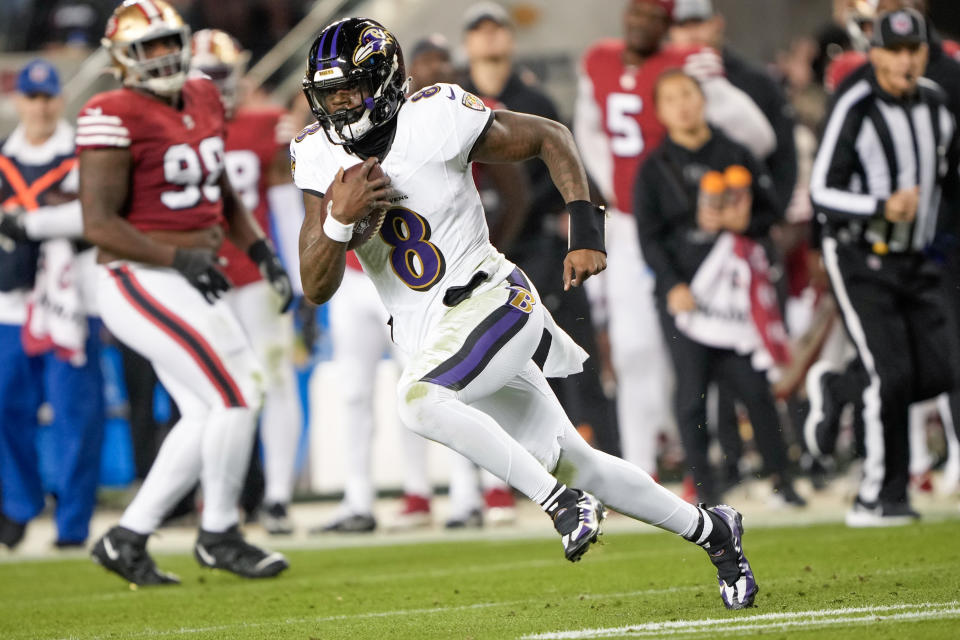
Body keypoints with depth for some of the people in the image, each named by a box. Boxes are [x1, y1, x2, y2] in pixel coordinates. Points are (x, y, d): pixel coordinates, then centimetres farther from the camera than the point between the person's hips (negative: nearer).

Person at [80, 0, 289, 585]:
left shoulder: (203, 101, 10)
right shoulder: (116, 118, -15)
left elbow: (220, 191, 23)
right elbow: (99, 223, -17)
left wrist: (261, 250, 11)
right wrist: (178, 257, -23)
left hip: (189, 282, 9)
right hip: (142, 282, -9)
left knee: (207, 415, 9)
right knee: (237, 393, -11)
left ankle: (128, 539, 17)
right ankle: (219, 536, 4)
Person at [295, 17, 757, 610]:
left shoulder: (437, 121, -16)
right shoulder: (321, 159, -2)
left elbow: (550, 136, -2)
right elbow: (317, 288, -5)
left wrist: (586, 234, -10)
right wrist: (340, 218, -24)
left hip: (492, 300, -6)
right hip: (429, 336, 6)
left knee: (417, 399, -33)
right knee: (572, 464, 9)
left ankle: (563, 502, -22)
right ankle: (711, 529, 27)